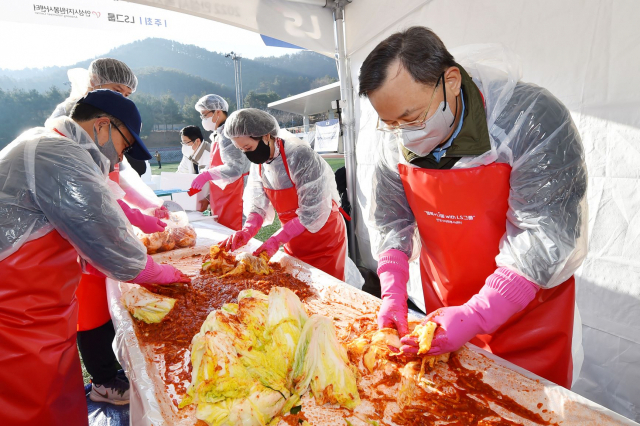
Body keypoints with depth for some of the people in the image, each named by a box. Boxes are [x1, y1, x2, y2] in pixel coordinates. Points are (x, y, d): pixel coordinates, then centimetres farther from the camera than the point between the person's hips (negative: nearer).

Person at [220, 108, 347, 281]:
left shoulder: (300, 156, -25)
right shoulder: (259, 161, -3)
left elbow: (313, 213, -25)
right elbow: (257, 201, -1)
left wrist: (277, 239, -25)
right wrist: (247, 230, -19)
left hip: (323, 237, -6)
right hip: (293, 239, 6)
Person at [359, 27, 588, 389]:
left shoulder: (534, 119, -26)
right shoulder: (396, 142, -11)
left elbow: (546, 236, -27)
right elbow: (391, 221, -3)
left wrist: (475, 317, -30)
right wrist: (393, 293, -12)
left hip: (527, 310, -3)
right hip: (444, 305, 4)